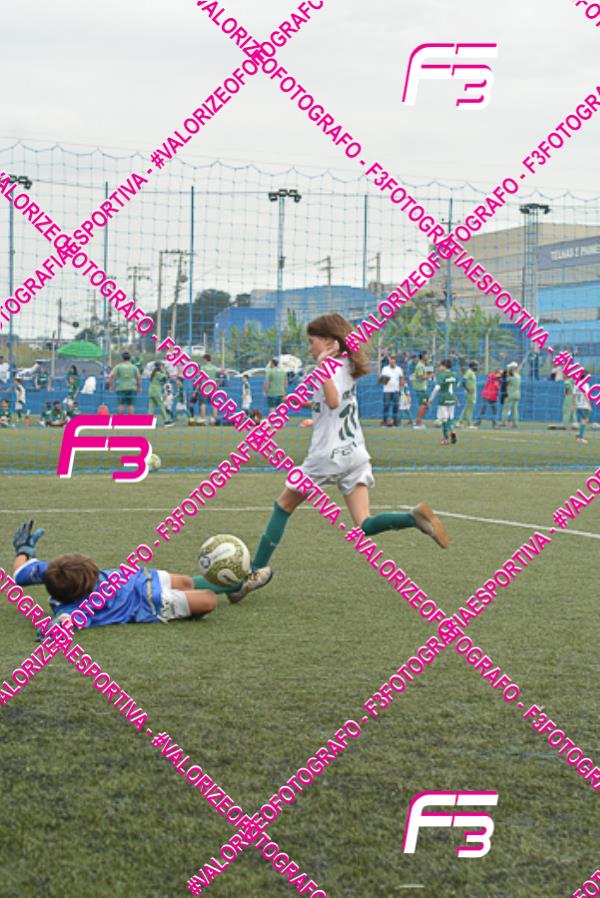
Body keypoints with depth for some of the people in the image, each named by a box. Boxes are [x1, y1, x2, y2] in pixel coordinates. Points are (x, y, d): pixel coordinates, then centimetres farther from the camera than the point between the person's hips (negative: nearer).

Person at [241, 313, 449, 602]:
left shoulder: (334, 367, -12)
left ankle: (256, 570, 11)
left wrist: (323, 365, -32)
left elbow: (333, 402, -29)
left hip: (328, 455, -8)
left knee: (283, 506, 10)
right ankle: (413, 516, -25)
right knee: (364, 525, 0)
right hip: (355, 454, 8)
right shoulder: (347, 366, 14)